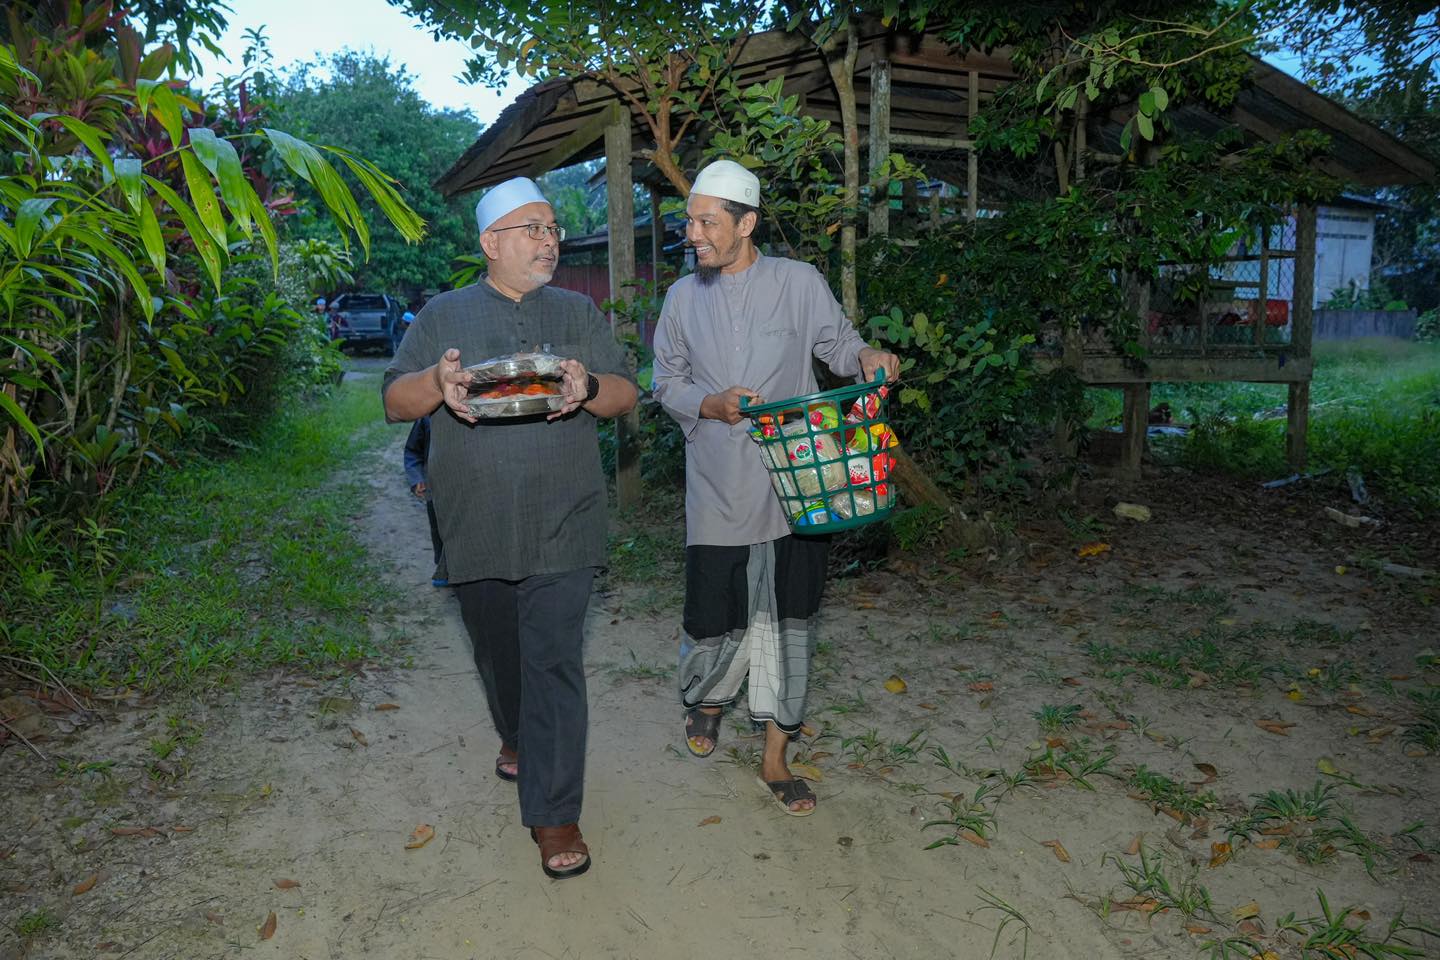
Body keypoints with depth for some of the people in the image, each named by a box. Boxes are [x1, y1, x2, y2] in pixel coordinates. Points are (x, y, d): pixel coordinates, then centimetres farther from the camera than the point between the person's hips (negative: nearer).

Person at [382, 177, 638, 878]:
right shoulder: (442, 316, 9)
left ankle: (554, 814, 3)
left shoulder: (577, 312, 10)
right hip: (475, 527, 2)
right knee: (498, 653, 17)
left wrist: (590, 388, -19)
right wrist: (435, 382, -19)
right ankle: (517, 738, 46)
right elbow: (395, 402, 3)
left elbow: (626, 395, 4)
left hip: (561, 526, -1)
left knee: (553, 663, -5)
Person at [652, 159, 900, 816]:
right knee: (717, 619, 4)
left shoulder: (799, 282, 0)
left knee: (787, 619, 6)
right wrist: (712, 405, -9)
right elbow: (666, 382, 11)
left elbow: (836, 344, 8)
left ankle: (774, 759, 22)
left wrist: (867, 356, -16)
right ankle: (704, 699, 40)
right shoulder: (685, 296, 7)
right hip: (717, 491, 1)